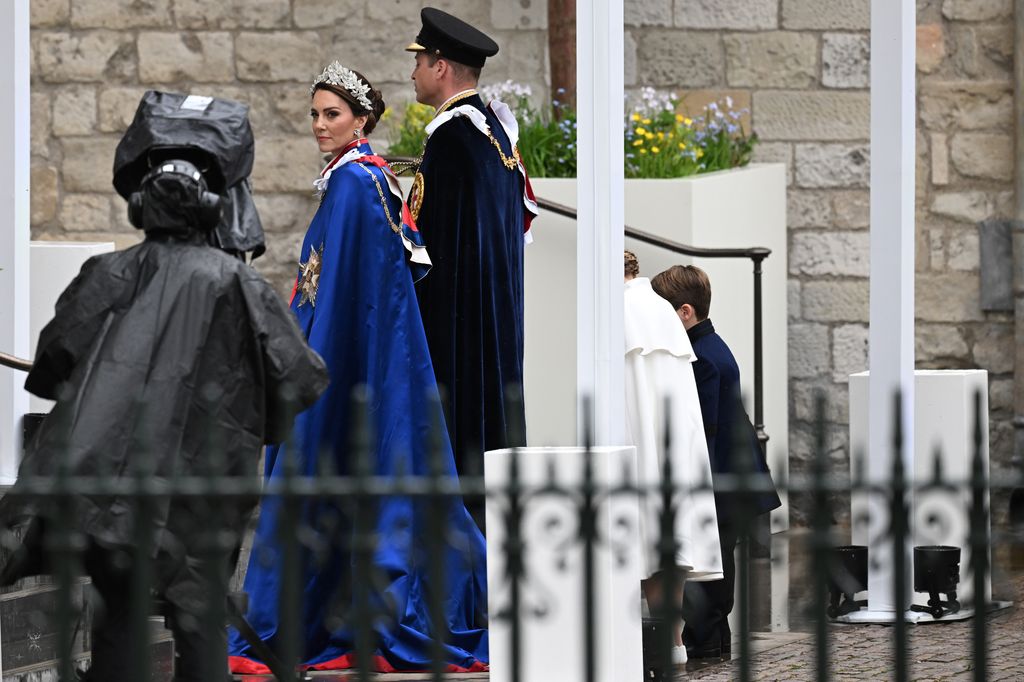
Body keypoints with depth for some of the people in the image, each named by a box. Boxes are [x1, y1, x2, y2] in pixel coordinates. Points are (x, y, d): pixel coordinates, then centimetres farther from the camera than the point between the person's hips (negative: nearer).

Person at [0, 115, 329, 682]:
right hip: (199, 480, -1)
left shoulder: (109, 275, 8)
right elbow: (299, 375, 1)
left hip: (105, 475, 1)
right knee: (200, 615, 5)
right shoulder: (236, 282, 4)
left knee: (119, 612, 9)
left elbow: (52, 361, 2)